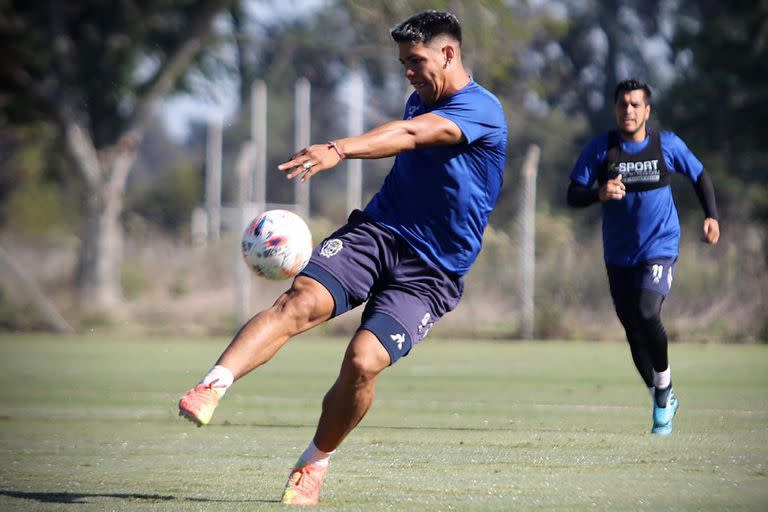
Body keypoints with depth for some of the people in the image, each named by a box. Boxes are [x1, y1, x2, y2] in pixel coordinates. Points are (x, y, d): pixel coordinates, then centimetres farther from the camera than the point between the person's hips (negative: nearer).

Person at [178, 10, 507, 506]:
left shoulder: (482, 110, -12)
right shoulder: (421, 101, 14)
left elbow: (408, 135, -30)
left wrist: (339, 149, -45)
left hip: (430, 274, -5)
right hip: (376, 230, 5)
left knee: (363, 362, -22)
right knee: (300, 302, -24)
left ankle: (316, 461, 3)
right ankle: (211, 389, -42)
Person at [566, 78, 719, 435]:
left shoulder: (667, 145, -3)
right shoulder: (600, 148, -4)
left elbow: (700, 176, 13)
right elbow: (573, 195, -6)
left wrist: (711, 216, 1)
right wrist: (600, 194, -26)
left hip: (660, 249, -2)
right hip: (618, 255, 2)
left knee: (646, 314, -25)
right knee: (633, 330, 7)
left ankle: (664, 382, -2)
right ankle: (662, 400, 26)